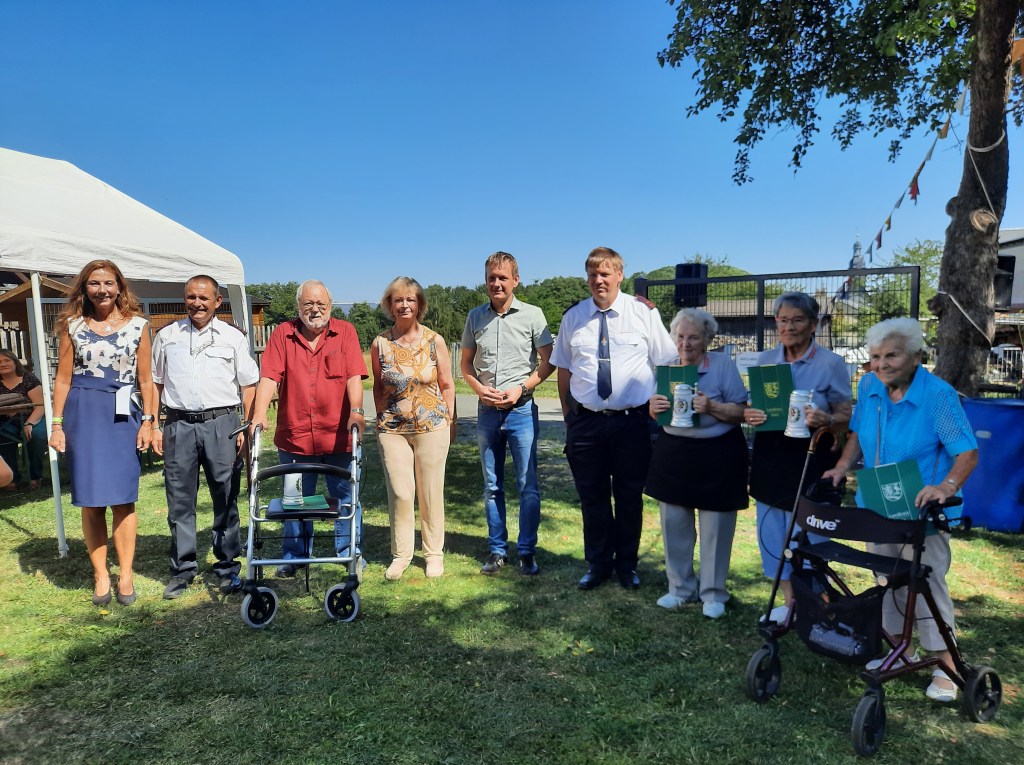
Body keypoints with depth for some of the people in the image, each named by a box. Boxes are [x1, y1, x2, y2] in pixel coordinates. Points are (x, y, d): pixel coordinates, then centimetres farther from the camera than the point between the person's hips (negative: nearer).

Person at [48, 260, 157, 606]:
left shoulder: (137, 325, 4)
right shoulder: (72, 324, 6)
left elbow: (145, 379, 4)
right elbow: (63, 378, 6)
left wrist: (148, 421, -1)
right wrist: (57, 424, 1)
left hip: (123, 415, -1)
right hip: (83, 415, 1)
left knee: (122, 497, -1)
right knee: (90, 499, 4)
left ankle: (125, 575, 10)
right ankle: (100, 575, 15)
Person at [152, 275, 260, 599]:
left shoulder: (232, 337, 5)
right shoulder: (167, 336, 11)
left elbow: (249, 385, 4)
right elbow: (156, 384, 14)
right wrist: (154, 426, 7)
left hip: (221, 423, -1)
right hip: (179, 425, 2)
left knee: (226, 500, 4)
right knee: (180, 502, 6)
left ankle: (227, 568, 16)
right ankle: (182, 569, 18)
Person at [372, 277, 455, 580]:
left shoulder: (434, 341, 0)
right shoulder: (380, 344, 1)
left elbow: (447, 385, 6)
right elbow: (378, 387, 11)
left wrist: (449, 421, 6)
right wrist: (381, 419, 9)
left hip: (432, 426, 0)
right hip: (392, 429, 1)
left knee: (431, 493, 7)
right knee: (400, 493, 1)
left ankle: (434, 553, 24)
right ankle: (400, 554, 20)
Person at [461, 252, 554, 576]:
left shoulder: (532, 315, -3)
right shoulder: (475, 316, 6)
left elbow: (548, 362, -1)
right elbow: (465, 364, 12)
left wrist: (521, 388, -12)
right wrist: (479, 388, -6)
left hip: (522, 410, -3)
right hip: (487, 411, 3)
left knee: (528, 485, 0)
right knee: (492, 486, 11)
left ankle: (527, 552, 14)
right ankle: (497, 550, 24)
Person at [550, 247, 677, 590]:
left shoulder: (644, 312, -2)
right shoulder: (573, 317, 4)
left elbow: (666, 363, 1)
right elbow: (563, 369, 8)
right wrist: (569, 415, 6)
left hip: (632, 421, -1)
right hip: (585, 421, 2)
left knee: (630, 497, 12)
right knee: (592, 498, 12)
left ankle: (627, 564, 32)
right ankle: (598, 564, 31)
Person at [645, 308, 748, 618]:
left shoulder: (723, 364, -8)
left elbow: (742, 413, -10)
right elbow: (656, 416, 11)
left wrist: (711, 407, -25)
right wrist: (654, 408, -11)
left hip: (717, 455, -4)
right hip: (674, 453, 4)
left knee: (715, 528, 6)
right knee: (674, 524, 10)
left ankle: (713, 593, 23)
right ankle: (681, 587, 27)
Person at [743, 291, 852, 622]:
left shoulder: (831, 363, -5)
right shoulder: (765, 360, 7)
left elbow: (847, 416, -5)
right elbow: (750, 407, 11)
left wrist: (825, 420, -26)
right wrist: (748, 415, -12)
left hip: (810, 460, -5)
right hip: (769, 458, 5)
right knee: (772, 533, 12)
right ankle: (789, 602, 31)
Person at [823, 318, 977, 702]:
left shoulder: (939, 395, -19)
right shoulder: (868, 386, -4)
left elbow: (968, 453, -19)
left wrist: (946, 487, -35)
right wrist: (843, 466, -5)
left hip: (921, 510, -5)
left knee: (927, 581, 0)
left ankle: (945, 663, 16)